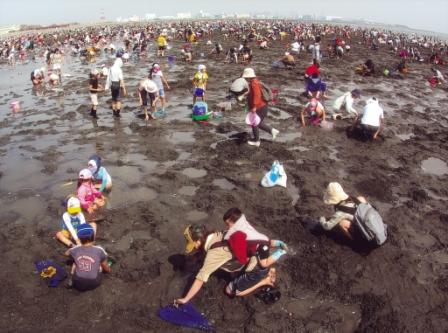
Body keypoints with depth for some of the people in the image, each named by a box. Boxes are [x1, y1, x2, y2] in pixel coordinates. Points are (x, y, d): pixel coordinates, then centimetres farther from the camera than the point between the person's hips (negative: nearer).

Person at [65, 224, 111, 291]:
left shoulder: (75, 250, -4)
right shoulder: (99, 250, -9)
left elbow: (66, 253, 24)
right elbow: (106, 269, 6)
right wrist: (109, 270, 30)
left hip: (78, 284, 1)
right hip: (93, 284, -1)